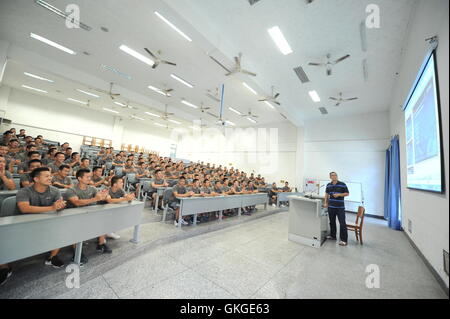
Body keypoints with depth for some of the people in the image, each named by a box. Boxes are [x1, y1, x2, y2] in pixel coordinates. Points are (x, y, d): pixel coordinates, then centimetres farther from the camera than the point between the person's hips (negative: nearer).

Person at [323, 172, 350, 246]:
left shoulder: (342, 184, -7)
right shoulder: (328, 185, 6)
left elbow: (347, 193, -3)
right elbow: (327, 194, 17)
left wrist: (339, 194, -18)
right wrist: (326, 203, 11)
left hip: (340, 207, -4)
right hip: (331, 207, 5)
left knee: (342, 223, -3)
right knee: (332, 222, 14)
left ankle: (344, 240, 6)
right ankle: (332, 236, 28)